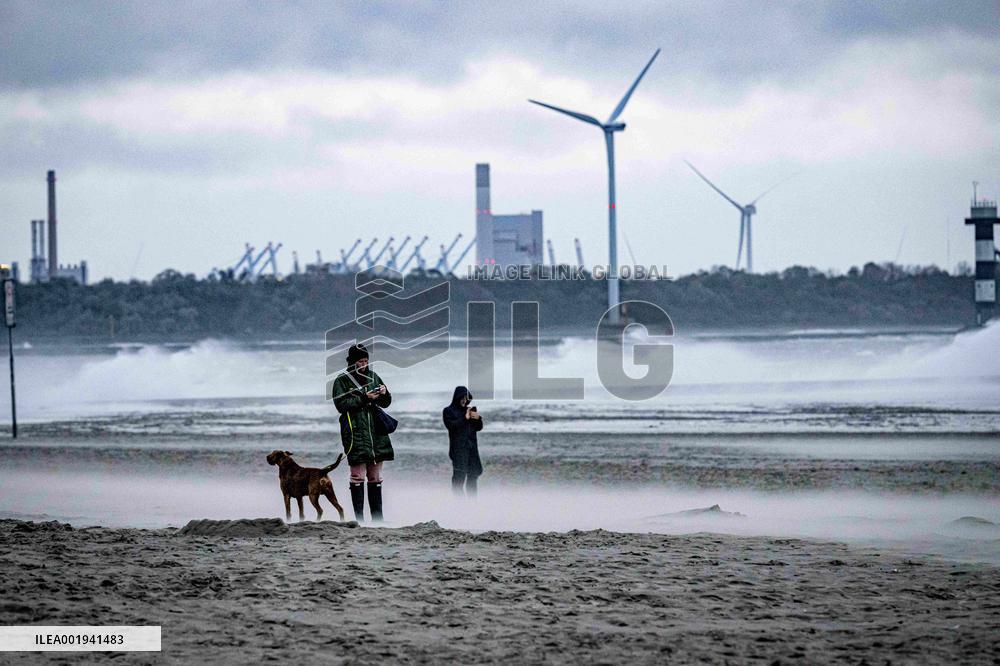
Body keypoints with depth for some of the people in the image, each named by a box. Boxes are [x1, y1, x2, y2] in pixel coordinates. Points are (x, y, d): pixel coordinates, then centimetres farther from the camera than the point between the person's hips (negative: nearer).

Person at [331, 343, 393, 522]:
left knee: (375, 477, 8)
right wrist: (364, 398, -17)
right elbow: (341, 405, -12)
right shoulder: (342, 380, -1)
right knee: (358, 476, -7)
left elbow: (385, 403, 19)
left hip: (375, 431, 5)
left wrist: (384, 393, -3)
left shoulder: (373, 376, 15)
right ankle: (359, 518, -6)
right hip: (355, 432, -5)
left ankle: (377, 518, 13)